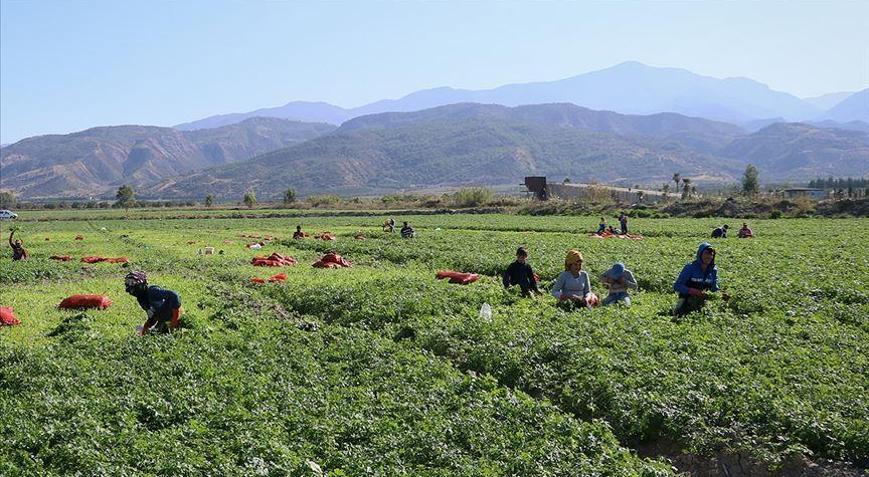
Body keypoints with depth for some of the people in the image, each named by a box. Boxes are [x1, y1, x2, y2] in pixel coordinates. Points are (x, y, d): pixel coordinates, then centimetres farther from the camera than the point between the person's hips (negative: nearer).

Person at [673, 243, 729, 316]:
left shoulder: (713, 270, 2)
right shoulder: (690, 268, -13)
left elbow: (714, 288, 8)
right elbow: (677, 286, -16)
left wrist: (721, 294, -16)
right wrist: (697, 292, -27)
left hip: (702, 302, 5)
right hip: (687, 301, -4)